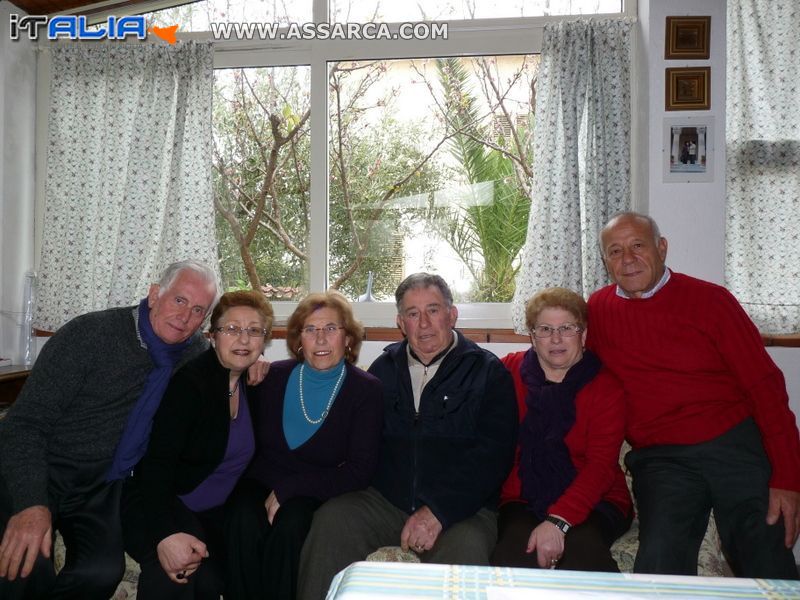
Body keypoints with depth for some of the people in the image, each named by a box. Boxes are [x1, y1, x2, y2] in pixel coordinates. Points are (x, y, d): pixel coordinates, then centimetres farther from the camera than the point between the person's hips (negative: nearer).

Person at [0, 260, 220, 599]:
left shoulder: (194, 350, -2)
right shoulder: (91, 333, -19)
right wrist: (31, 504, -32)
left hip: (101, 489, 4)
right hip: (40, 473, -4)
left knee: (104, 572, -19)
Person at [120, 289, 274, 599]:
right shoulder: (188, 381, -19)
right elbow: (157, 461, -27)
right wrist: (164, 533, -39)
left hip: (214, 514, 6)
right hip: (157, 502, -5)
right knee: (173, 573, -32)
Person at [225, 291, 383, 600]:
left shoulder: (366, 390, -6)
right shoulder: (274, 376, 1)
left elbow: (360, 470, -11)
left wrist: (287, 490, -18)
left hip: (318, 493, -2)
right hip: (262, 482, 2)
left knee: (290, 524, -31)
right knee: (245, 520, -28)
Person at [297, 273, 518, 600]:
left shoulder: (489, 372, 3)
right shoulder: (383, 368, 15)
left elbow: (492, 454, -7)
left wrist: (438, 512, -16)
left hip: (462, 508, -2)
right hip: (384, 500, 3)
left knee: (467, 548, -33)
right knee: (330, 520, -22)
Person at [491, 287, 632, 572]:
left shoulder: (605, 385, -1)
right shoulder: (509, 371, 6)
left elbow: (601, 465, -10)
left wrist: (558, 521, -23)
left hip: (594, 502, 0)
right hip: (523, 500, 1)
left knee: (582, 552, -32)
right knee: (513, 555, -29)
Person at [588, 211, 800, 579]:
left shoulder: (709, 300, 0)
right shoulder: (598, 309, 7)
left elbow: (765, 385, -2)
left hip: (736, 443, 0)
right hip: (659, 458, 1)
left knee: (768, 569, -9)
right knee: (660, 567, -19)